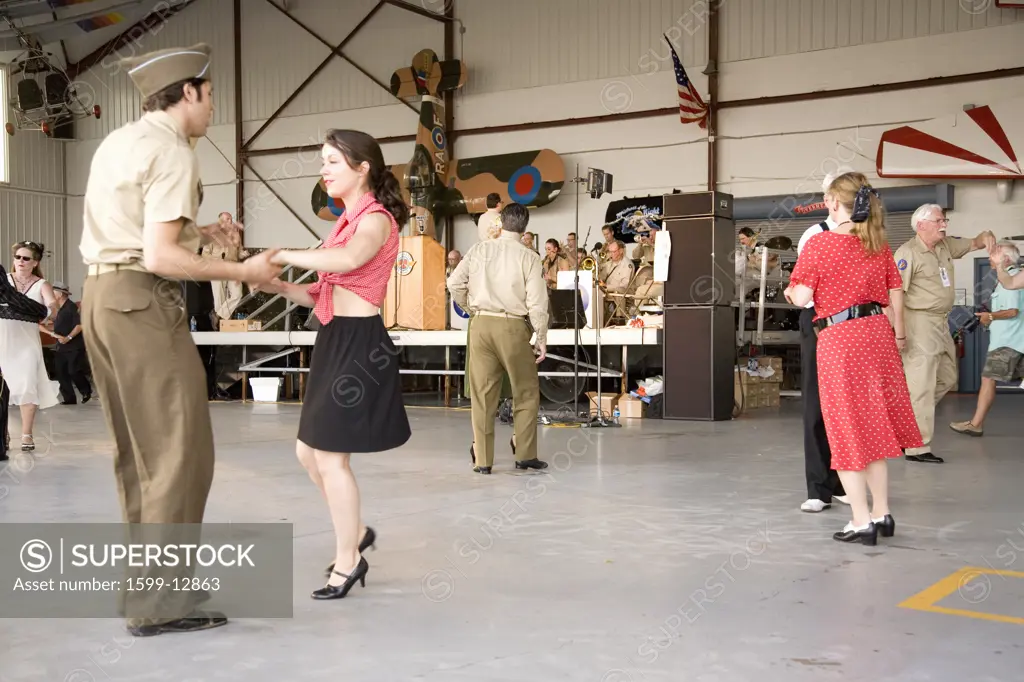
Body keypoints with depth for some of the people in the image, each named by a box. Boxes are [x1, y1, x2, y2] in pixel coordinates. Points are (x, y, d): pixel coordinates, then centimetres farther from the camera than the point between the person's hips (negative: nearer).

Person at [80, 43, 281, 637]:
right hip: (143, 301, -10)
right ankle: (159, 599, -3)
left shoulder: (118, 143, 16)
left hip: (103, 295, 10)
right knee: (180, 450, -6)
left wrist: (201, 232, 19)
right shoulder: (172, 153, -12)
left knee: (137, 448, 16)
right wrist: (242, 271, -12)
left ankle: (143, 574, 26)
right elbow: (159, 258, -19)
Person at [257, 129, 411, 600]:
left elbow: (347, 260, -34)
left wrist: (282, 256, -26)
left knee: (329, 455, -2)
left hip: (359, 343, -9)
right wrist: (281, 287, -1)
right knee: (308, 451, 13)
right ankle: (355, 533, 31)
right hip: (334, 341, 9)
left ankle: (347, 561, 14)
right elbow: (325, 294, 15)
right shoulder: (349, 221, 17)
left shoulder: (375, 219, -10)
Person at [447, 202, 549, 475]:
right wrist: (541, 338, 1)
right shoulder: (529, 257, -5)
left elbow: (455, 283, -1)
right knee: (526, 392, 13)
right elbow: (537, 301, -9)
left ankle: (482, 460, 10)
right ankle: (525, 454, 14)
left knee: (482, 393, 7)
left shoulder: (479, 249, 2)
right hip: (512, 327, -2)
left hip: (481, 324, 3)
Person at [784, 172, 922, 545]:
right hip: (877, 334, 5)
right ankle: (882, 513, 23)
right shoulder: (879, 244, 5)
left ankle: (862, 522, 7)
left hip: (838, 341, -5)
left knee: (847, 431, 3)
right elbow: (895, 297, 9)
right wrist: (898, 335, 21)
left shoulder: (818, 244, -11)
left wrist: (790, 291, 11)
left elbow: (800, 297, -11)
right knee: (874, 428, 16)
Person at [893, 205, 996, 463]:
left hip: (941, 323, 9)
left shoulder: (946, 245, 11)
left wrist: (985, 237, -2)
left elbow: (972, 244, 23)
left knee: (947, 378, 18)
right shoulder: (908, 253, -14)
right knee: (922, 386, -8)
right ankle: (917, 448, -3)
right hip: (919, 323, -9)